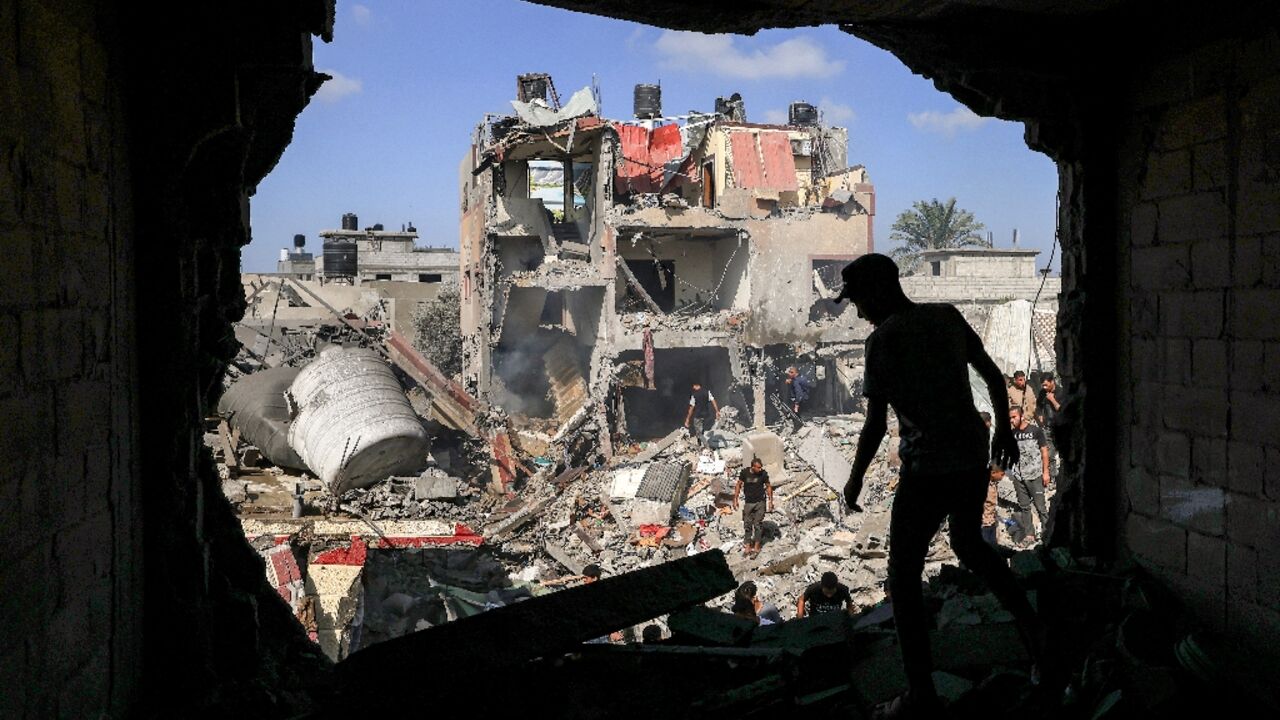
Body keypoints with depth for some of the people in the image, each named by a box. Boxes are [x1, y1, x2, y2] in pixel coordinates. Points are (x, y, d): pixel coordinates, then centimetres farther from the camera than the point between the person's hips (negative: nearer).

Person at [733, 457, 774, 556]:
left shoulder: (763, 473, -10)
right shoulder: (744, 472, -10)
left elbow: (768, 487, 2)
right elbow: (738, 485, 2)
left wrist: (771, 501, 1)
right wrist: (735, 499, 0)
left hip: (760, 502, -1)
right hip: (748, 502, 1)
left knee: (758, 524, 1)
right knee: (747, 524, 4)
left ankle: (756, 546, 11)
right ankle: (747, 546, 11)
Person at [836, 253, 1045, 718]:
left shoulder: (884, 339, -12)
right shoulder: (948, 316, 7)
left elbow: (876, 424, -13)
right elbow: (992, 375, 13)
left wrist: (855, 478, -1)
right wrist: (1004, 430, 25)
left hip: (927, 470, -7)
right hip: (975, 458, 8)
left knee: (904, 575, 3)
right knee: (969, 545, 31)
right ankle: (1031, 626, 28)